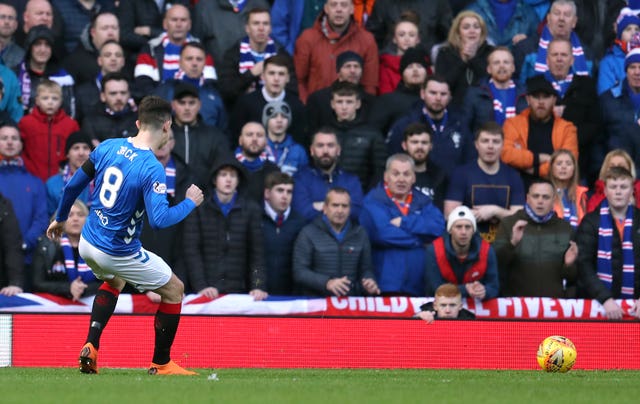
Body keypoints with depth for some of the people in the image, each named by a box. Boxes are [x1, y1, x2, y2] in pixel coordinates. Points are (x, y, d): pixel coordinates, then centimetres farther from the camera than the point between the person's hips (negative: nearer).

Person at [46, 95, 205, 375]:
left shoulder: (107, 147, -3)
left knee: (114, 281, 37)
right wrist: (190, 203, -13)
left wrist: (61, 218, 23)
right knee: (174, 289, 13)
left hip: (87, 243, 7)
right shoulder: (152, 170, -23)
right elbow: (159, 219, -30)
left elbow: (73, 186, 6)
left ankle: (91, 347, 21)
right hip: (119, 253, -7)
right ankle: (160, 364, 18)